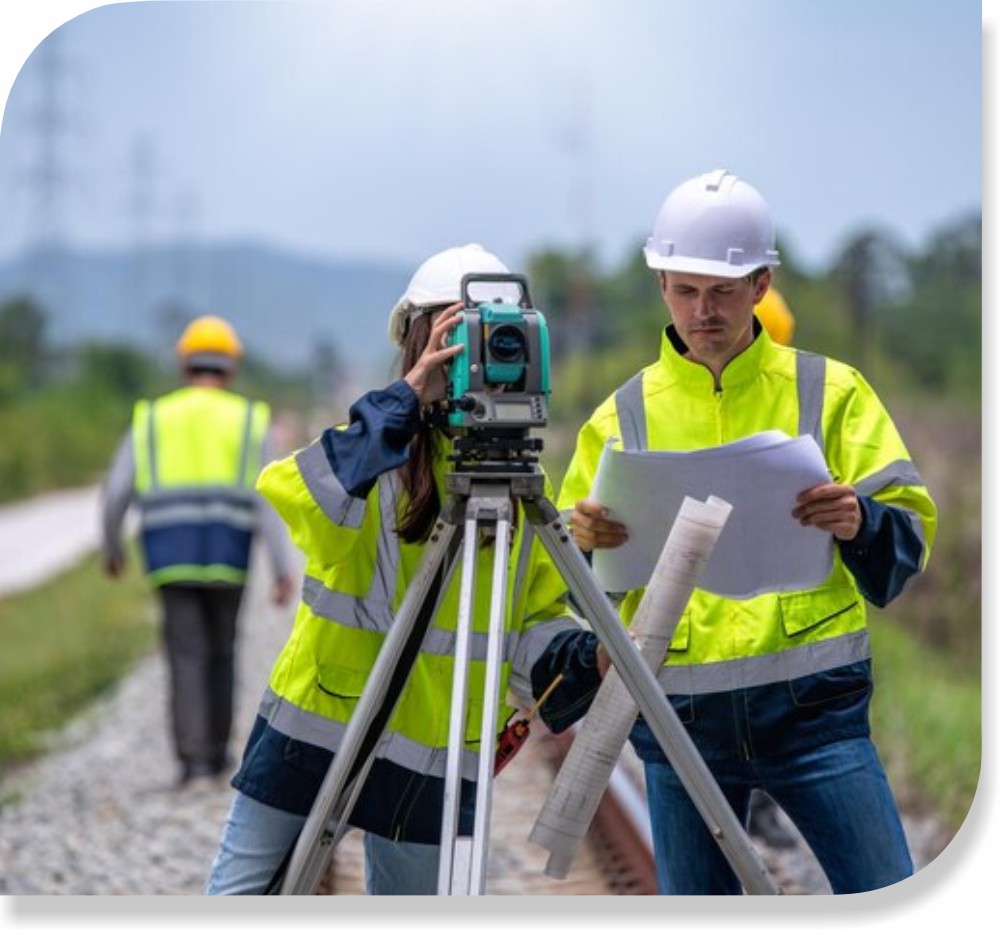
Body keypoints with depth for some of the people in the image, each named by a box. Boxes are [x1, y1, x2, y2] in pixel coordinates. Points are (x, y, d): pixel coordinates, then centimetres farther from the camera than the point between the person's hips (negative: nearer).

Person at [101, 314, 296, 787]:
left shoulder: (152, 418, 8)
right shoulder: (250, 420, 5)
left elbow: (116, 492, 3)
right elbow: (268, 498, -6)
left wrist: (112, 548, 21)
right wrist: (284, 569, -10)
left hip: (171, 560, 0)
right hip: (227, 559, 0)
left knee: (188, 659, -1)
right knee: (221, 653, 17)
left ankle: (193, 756, -16)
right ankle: (218, 751, 25)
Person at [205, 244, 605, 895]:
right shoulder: (380, 449, -6)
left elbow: (535, 620, 7)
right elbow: (297, 498, -28)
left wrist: (589, 656, -13)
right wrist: (408, 396, -31)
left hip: (433, 752, 3)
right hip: (314, 722, -2)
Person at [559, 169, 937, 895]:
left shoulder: (829, 392, 4)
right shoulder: (622, 416, 9)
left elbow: (911, 531, 1)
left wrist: (860, 522, -21)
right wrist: (583, 539, -10)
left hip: (812, 703, -2)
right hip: (681, 716, 2)